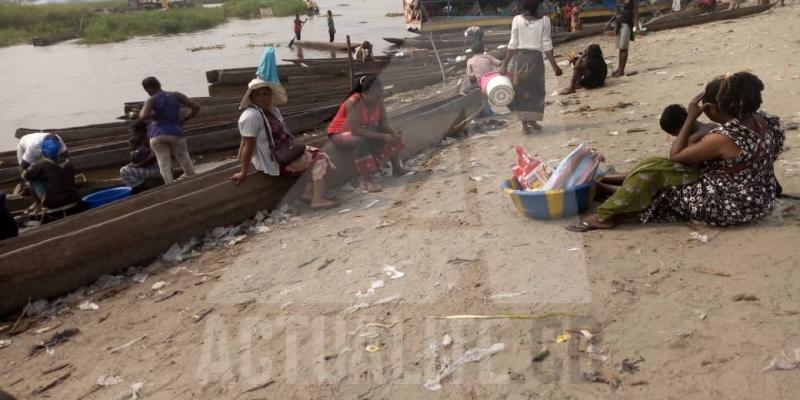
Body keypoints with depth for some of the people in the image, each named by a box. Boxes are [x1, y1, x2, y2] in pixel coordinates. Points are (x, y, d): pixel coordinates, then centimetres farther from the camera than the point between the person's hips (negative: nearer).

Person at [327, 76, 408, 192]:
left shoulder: (378, 101, -12)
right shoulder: (354, 103, -33)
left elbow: (383, 122, -8)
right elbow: (356, 130, -38)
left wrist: (392, 132, -30)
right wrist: (382, 136, -37)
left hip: (364, 130, 7)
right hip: (340, 133, -7)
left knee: (392, 136, -4)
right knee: (360, 141, -39)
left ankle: (397, 169, 7)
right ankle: (366, 181, -35)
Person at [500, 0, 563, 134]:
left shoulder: (517, 20, -5)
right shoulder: (544, 20, -5)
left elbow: (513, 45, -5)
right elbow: (547, 45, -6)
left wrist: (505, 64, 2)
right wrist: (554, 65, 1)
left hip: (520, 57, 0)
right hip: (536, 58, 0)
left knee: (521, 91, 10)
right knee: (535, 91, 16)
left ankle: (525, 124, 9)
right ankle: (532, 120, 23)